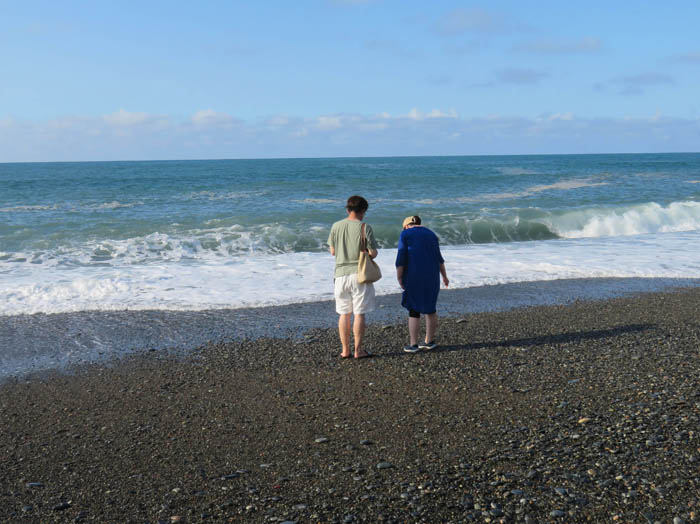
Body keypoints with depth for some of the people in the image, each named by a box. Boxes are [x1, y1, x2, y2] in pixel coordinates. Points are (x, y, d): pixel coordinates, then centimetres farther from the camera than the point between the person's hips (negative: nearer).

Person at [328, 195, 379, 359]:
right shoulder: (365, 227, -9)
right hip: (359, 274, -3)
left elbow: (332, 251, 9)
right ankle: (358, 350, 6)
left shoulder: (336, 226, 3)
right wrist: (371, 251, 12)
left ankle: (345, 350, 14)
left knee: (344, 314, 11)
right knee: (359, 314, 3)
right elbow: (373, 253, -10)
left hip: (341, 274, 4)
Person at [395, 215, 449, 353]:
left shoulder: (405, 235, -4)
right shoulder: (431, 234, 10)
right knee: (430, 307, 16)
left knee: (414, 310, 3)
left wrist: (399, 278, -9)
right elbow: (439, 258, 14)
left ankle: (413, 345, 3)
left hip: (413, 277, -4)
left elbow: (401, 258, -11)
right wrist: (444, 276, 22)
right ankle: (430, 341, 19)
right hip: (431, 276, 4)